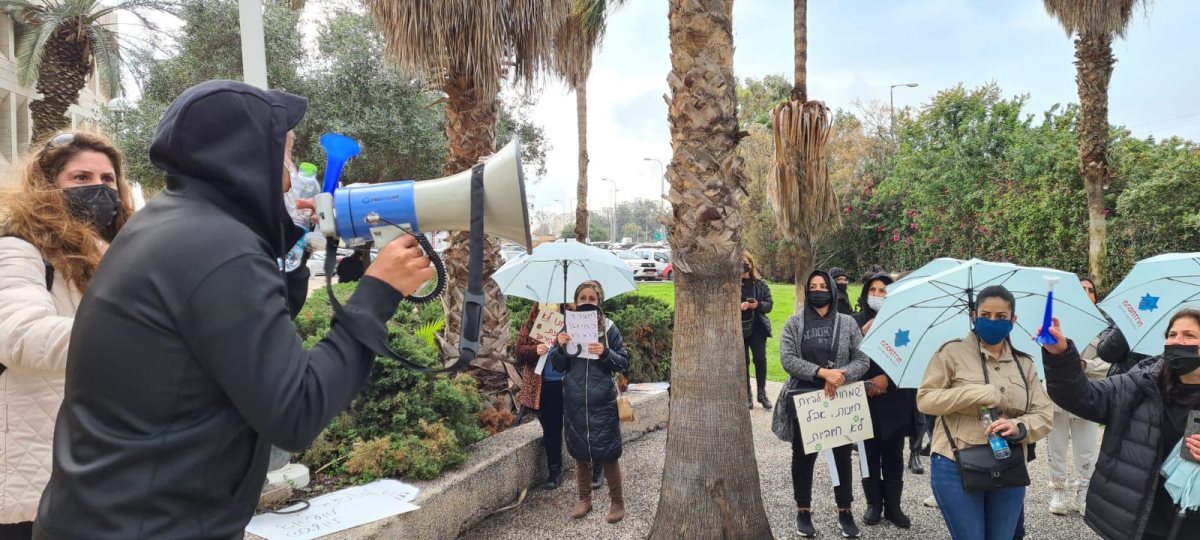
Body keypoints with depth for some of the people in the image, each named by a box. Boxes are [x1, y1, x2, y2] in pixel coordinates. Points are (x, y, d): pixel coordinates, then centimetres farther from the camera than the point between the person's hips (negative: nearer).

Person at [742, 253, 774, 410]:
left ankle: (762, 393, 13)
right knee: (743, 362, 5)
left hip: (757, 327, 2)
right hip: (738, 329, -1)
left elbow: (769, 304, 5)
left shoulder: (760, 284, 4)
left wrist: (758, 305, -14)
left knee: (760, 359, -3)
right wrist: (738, 306, -23)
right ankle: (747, 394, 16)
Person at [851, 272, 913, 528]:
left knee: (893, 454, 7)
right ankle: (873, 504, 18)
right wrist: (863, 335, -17)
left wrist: (887, 378, -14)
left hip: (894, 398, 0)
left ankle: (893, 506, 18)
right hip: (865, 397, 0)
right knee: (870, 453, 6)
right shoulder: (856, 321, 2)